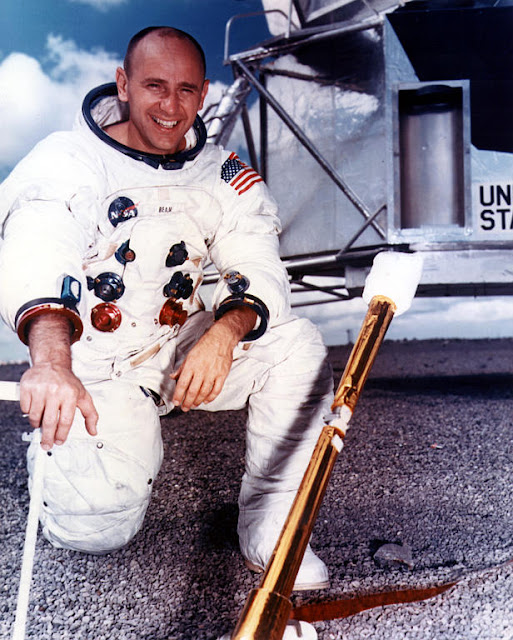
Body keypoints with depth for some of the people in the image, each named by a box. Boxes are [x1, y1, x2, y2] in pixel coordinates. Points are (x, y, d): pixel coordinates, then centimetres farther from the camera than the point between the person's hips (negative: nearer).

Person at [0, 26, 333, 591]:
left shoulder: (222, 174, 0)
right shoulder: (67, 162, -15)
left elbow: (260, 272, -8)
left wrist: (224, 333, -31)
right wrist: (51, 362, -55)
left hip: (184, 349, 4)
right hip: (90, 369, -3)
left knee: (298, 347, -20)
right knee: (95, 528, -17)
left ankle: (267, 527, -7)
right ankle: (56, 449, 18)